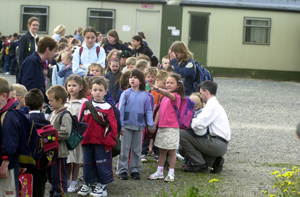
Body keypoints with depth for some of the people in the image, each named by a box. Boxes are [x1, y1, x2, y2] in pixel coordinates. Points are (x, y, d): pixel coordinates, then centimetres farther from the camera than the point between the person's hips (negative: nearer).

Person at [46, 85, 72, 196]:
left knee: (58, 176, -2)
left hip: (60, 152, -10)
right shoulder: (53, 113, 12)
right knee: (51, 175, 20)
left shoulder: (65, 116, -17)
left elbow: (65, 133, -26)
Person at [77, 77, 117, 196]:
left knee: (102, 164, 2)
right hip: (87, 141, 4)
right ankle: (87, 184, 24)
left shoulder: (107, 108, -5)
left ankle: (102, 186, 12)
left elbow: (112, 126, -7)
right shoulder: (86, 105, 5)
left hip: (102, 143, -4)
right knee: (88, 163, 13)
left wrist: (109, 143, -10)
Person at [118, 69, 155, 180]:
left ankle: (135, 170, 18)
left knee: (137, 149, 9)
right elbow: (120, 109, -2)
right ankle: (123, 170, 8)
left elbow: (148, 111, 6)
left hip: (139, 125, 2)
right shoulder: (126, 94, -3)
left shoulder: (145, 95, 1)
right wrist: (120, 126, -6)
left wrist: (151, 125, -3)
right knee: (124, 149, 2)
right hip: (127, 125, -1)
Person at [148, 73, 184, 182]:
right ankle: (159, 172, 19)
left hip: (172, 127, -7)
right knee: (162, 150, 12)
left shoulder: (176, 97, -10)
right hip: (162, 127, 7)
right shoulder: (164, 97, 14)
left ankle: (171, 173, 6)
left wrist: (158, 89, -51)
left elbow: (169, 94, -32)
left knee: (171, 151, 0)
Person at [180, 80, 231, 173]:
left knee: (182, 134, -11)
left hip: (218, 145, -10)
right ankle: (214, 161, 9)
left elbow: (198, 125, -21)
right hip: (221, 145, 10)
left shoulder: (212, 105, -12)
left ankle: (200, 164, -5)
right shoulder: (215, 104, 20)